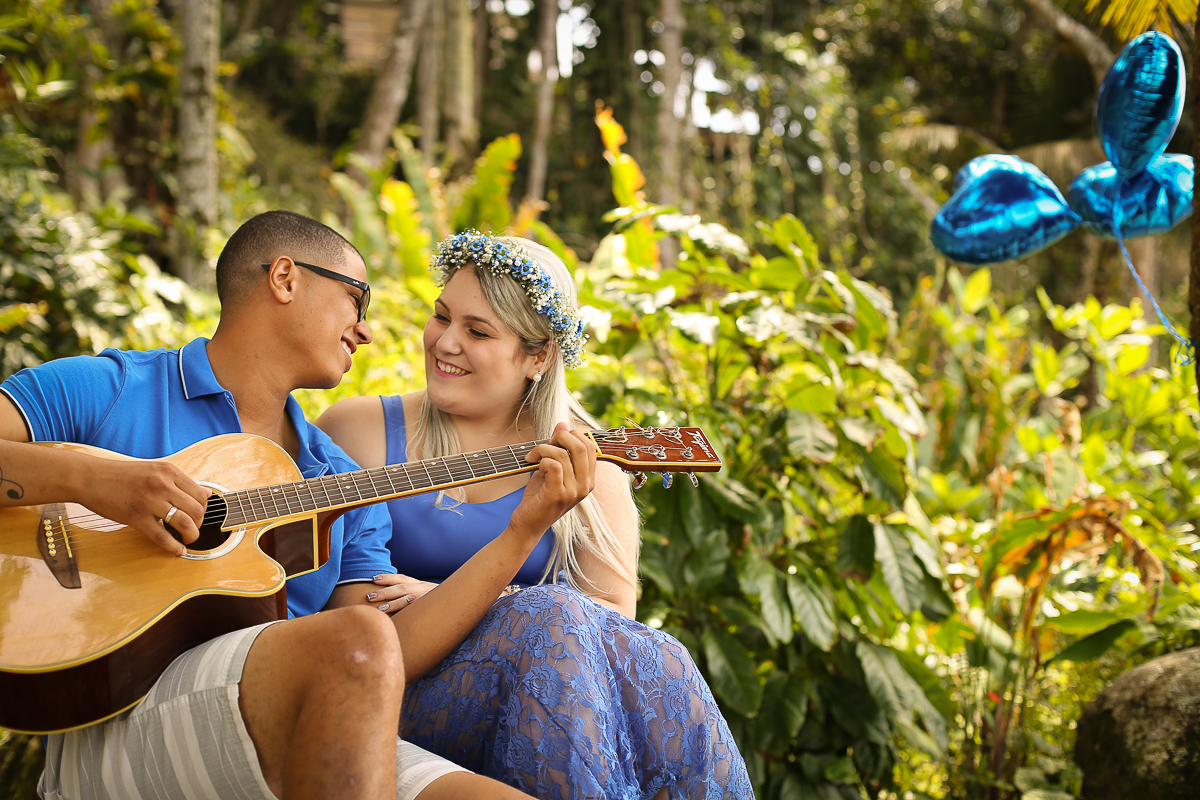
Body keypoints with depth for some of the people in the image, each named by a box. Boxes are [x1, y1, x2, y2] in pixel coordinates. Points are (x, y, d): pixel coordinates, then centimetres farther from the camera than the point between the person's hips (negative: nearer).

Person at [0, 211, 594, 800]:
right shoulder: (103, 391, 7)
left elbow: (396, 653, 9)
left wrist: (523, 531, 6)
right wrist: (84, 478, -19)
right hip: (117, 725, -3)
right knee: (356, 642, -32)